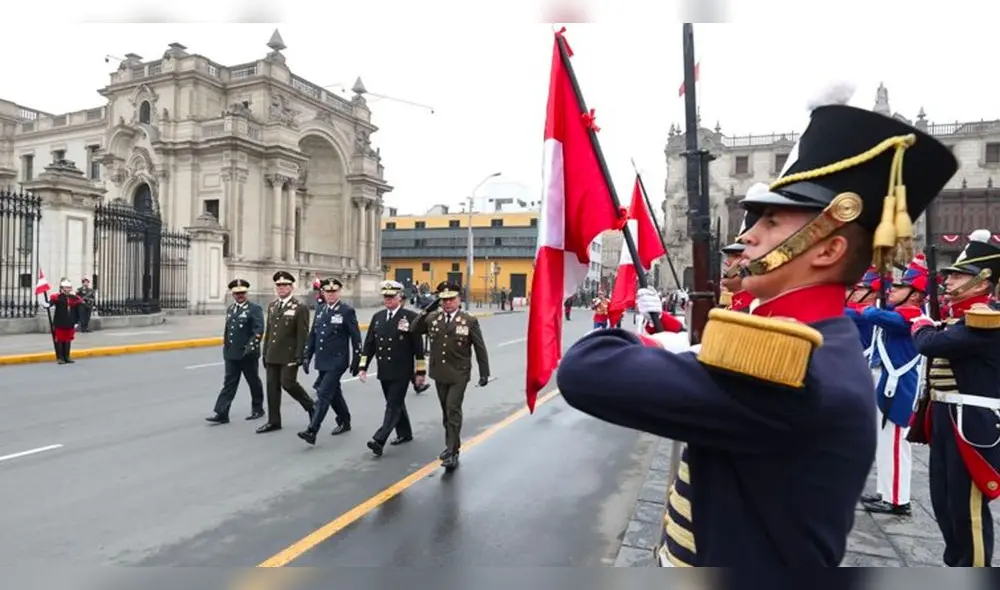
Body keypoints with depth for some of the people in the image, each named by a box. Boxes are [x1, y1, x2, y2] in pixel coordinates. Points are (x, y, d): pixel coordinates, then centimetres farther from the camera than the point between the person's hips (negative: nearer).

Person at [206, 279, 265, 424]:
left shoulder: (255, 309, -7)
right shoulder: (230, 309, 14)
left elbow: (258, 331, -16)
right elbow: (227, 331, 20)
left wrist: (251, 347, -26)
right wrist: (226, 348, 19)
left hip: (248, 355, -5)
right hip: (231, 354, 5)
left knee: (254, 383, 9)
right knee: (229, 383, 2)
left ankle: (258, 409, 24)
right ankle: (221, 414, 0)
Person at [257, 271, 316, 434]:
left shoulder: (300, 308, -9)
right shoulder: (272, 306, 12)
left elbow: (303, 335, -12)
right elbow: (268, 331, 17)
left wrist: (300, 356, -16)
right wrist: (265, 352, 15)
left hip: (289, 355, -7)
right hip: (272, 355, 7)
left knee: (288, 383, -10)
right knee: (272, 387, 8)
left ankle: (310, 405, 14)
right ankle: (274, 421, 18)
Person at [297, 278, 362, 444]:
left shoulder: (347, 310, -9)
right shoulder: (320, 310, 10)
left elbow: (356, 337, -8)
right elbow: (312, 335, 14)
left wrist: (356, 361, -9)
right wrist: (307, 356, 9)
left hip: (337, 361, -7)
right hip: (322, 361, 7)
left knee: (324, 395, -11)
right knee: (334, 394, 18)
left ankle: (312, 431, -12)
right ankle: (344, 422, 35)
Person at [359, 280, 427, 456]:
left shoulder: (411, 317, -9)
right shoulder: (377, 316, 7)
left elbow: (418, 346, -9)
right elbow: (369, 343, 9)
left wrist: (421, 371, -9)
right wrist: (363, 367, 3)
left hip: (401, 372, -6)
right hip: (384, 371, 6)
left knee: (393, 405, -7)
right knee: (395, 403, 17)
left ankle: (379, 440, -9)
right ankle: (405, 433, 32)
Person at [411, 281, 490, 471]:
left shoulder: (470, 320, -8)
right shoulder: (432, 318, 2)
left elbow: (480, 348, -4)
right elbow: (413, 330, -1)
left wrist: (484, 373, -3)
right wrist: (427, 310, -10)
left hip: (458, 375, -4)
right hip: (439, 374, 4)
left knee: (453, 411, -9)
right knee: (446, 411, 16)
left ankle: (452, 452, -3)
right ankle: (451, 444, 32)